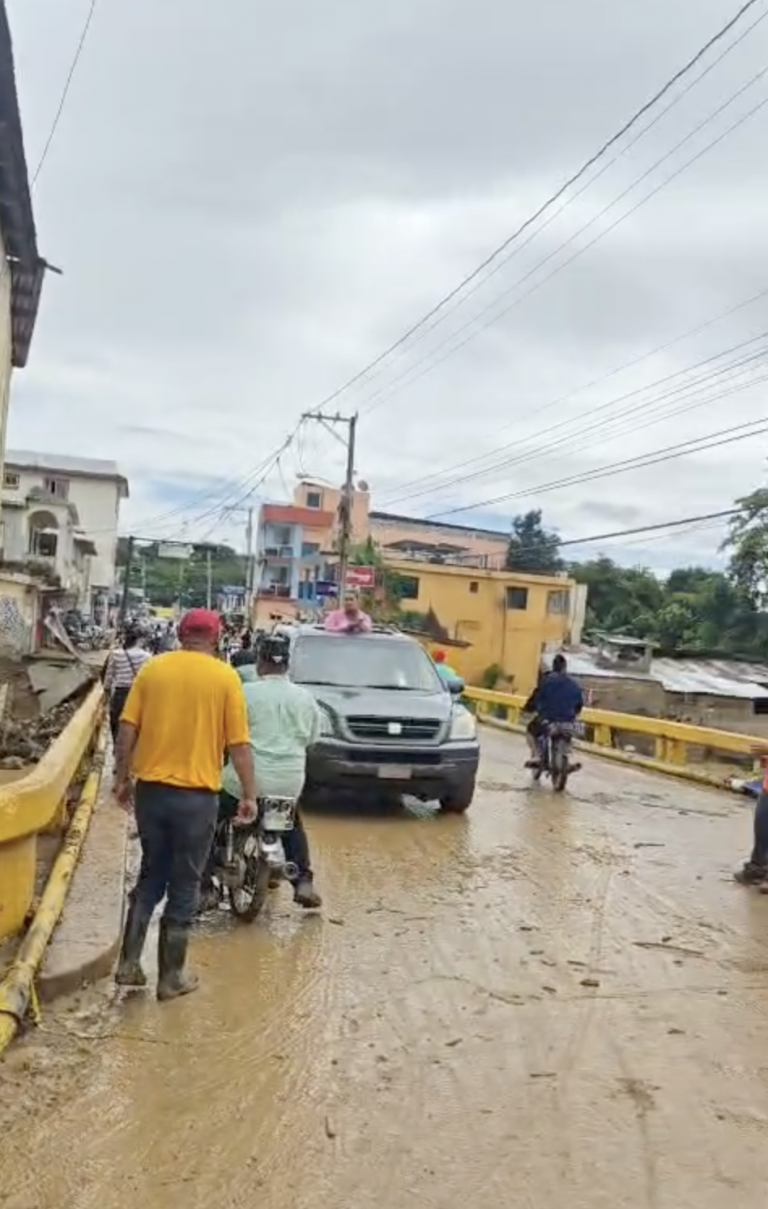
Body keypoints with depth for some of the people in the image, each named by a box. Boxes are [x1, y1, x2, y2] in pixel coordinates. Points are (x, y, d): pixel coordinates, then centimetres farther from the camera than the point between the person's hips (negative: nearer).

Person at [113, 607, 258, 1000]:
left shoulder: (152, 668, 3)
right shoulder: (225, 677, -5)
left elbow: (127, 728, 0)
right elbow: (238, 743, -6)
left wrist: (122, 777, 11)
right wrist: (249, 794, 2)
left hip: (151, 789, 3)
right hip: (197, 795, -3)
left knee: (150, 876, 20)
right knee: (184, 886, 9)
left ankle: (128, 964, 20)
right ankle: (171, 977, 18)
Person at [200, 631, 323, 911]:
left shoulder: (246, 692, -8)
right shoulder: (305, 697, 2)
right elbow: (312, 737, 11)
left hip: (249, 779, -4)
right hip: (290, 783, 4)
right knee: (293, 824, 32)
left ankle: (206, 888, 8)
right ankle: (304, 883, 20)